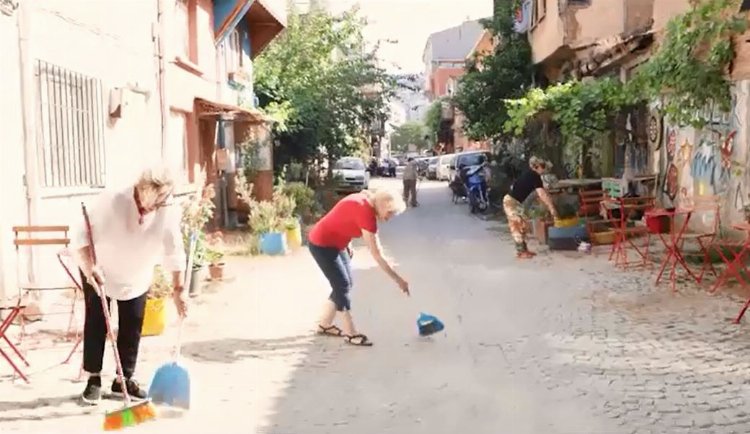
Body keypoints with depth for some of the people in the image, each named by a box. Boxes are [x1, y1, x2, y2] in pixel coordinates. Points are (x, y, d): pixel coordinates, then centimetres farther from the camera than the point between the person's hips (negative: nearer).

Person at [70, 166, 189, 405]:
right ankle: (93, 379, 13)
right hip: (100, 272, -2)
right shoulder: (110, 201, -31)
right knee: (96, 325, 1)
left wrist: (178, 289, -10)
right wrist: (89, 268, -38)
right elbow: (80, 235, -26)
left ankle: (124, 380, 17)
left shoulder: (170, 212, -22)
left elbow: (174, 252, -12)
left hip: (137, 278, 3)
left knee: (132, 328, 4)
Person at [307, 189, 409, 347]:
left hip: (335, 243, 10)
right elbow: (377, 255, -28)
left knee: (345, 283, 12)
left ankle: (324, 325, 23)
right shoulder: (366, 213, -29)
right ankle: (351, 333, 2)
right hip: (321, 245, -10)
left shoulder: (365, 201, -2)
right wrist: (398, 279, -24)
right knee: (342, 285, -7)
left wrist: (347, 244, 10)